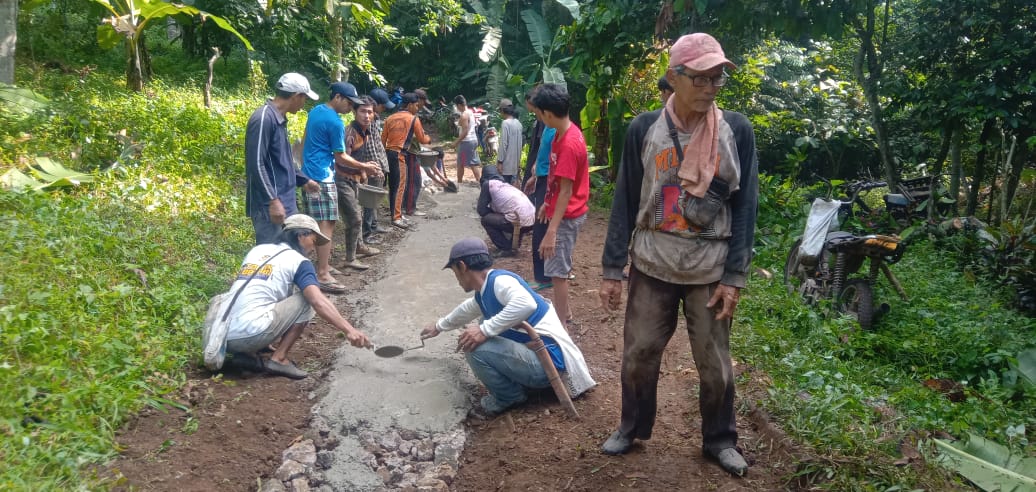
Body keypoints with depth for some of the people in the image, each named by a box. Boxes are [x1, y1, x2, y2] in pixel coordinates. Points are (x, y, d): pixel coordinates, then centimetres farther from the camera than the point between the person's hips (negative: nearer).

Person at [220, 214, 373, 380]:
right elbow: (318, 302, -13)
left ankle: (247, 354, 10)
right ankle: (279, 359, -1)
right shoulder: (298, 261, 2)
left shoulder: (257, 250, 21)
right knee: (307, 299, 5)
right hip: (250, 335, -7)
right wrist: (349, 330, -20)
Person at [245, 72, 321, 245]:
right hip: (269, 206, -10)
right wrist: (272, 201, -24)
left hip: (285, 202, 10)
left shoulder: (279, 119, 12)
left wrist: (303, 180, 32)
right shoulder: (263, 119, -17)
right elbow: (256, 165, -22)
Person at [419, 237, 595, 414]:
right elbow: (466, 310, 36)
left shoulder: (499, 280, -17)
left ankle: (510, 397, 1)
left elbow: (526, 304, -38)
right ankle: (517, 386, 16)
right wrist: (439, 326, 52)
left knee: (475, 347, -22)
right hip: (537, 355, 10)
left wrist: (485, 330, -33)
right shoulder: (482, 295, 12)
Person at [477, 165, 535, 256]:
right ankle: (514, 245, 24)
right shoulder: (506, 184, 26)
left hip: (520, 221, -8)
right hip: (533, 220, 8)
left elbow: (482, 211, 7)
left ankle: (507, 249, 4)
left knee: (486, 220, 7)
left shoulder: (488, 184, 6)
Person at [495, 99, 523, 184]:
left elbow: (503, 144, -17)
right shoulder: (518, 123, 8)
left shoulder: (505, 123, -14)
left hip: (507, 162, -8)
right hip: (515, 161, 8)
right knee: (512, 185, 13)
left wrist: (500, 161, -13)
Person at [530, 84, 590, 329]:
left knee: (557, 271, -2)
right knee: (559, 267, 20)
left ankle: (561, 325, 8)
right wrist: (547, 204, 22)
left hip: (567, 216, -10)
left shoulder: (569, 144, -26)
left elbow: (566, 191, -26)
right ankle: (565, 313, 35)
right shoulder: (564, 132, 3)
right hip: (561, 211, 10)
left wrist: (551, 231, -27)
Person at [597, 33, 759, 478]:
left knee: (715, 365, 9)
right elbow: (625, 203, 1)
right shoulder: (644, 129, -4)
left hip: (711, 271, 0)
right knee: (638, 355, 9)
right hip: (651, 268, 1)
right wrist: (612, 270, -1)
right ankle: (632, 428, 33)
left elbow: (745, 207, -2)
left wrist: (735, 277, -6)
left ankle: (719, 441, 30)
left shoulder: (736, 130, -4)